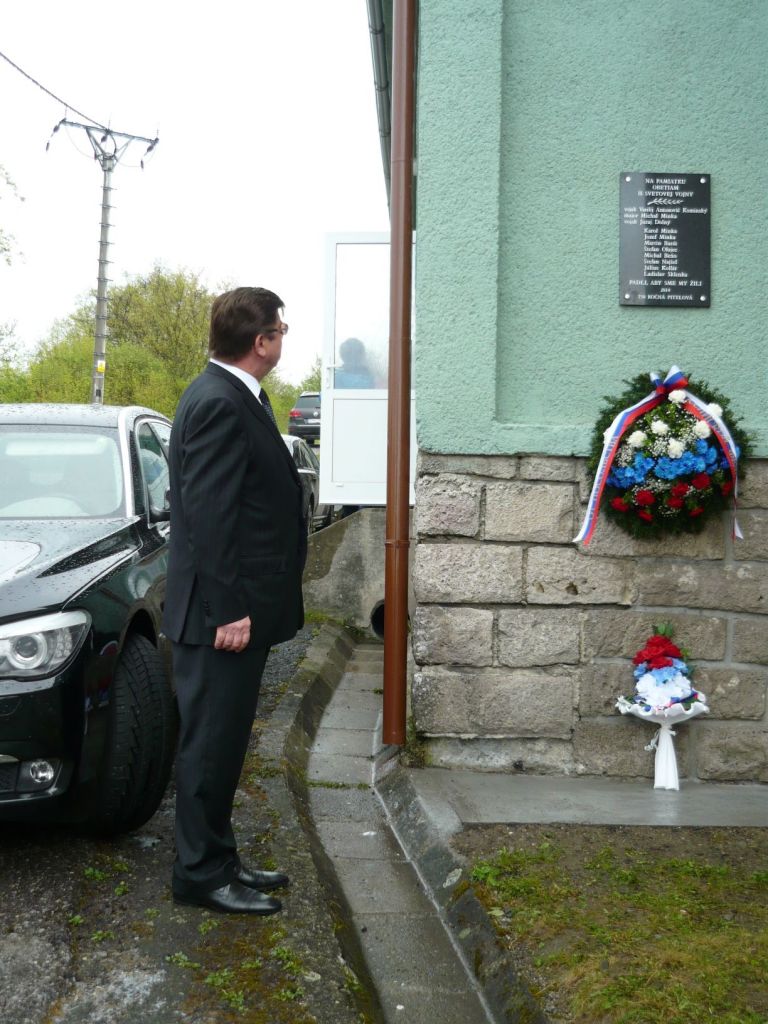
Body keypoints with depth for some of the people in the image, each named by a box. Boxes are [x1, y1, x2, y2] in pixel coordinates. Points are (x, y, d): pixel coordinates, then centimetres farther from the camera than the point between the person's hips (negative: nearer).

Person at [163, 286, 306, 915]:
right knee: (210, 745, 2)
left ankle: (220, 859, 30)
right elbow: (208, 515, -23)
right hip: (223, 611, -10)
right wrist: (230, 609, -22)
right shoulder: (220, 404, -18)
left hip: (238, 606, 10)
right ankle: (201, 875, 15)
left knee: (223, 744, 17)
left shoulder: (234, 397, 13)